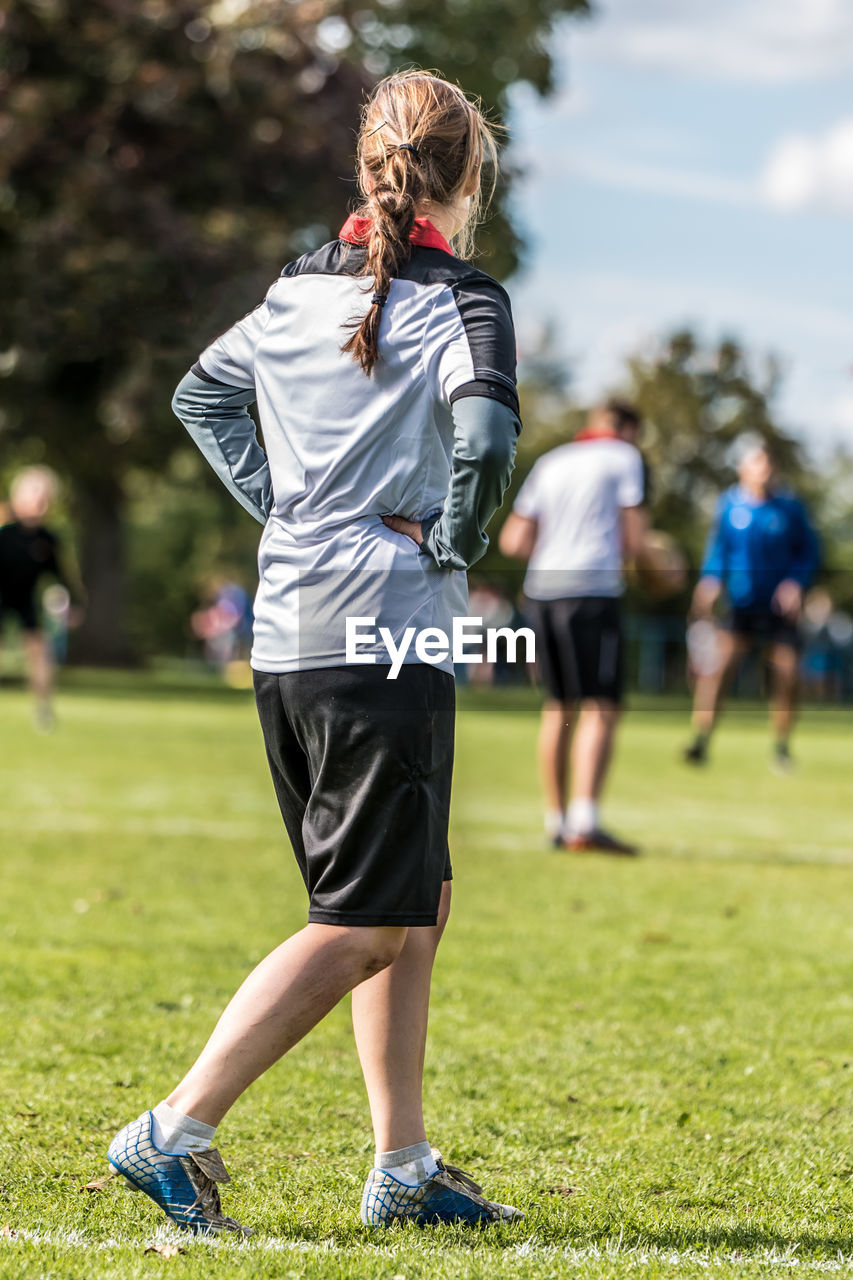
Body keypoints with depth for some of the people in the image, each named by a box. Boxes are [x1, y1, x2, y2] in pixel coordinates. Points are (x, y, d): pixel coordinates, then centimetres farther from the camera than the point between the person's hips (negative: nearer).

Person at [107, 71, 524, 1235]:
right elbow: (485, 440, -25)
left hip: (286, 640, 8)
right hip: (389, 638, -8)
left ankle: (404, 1170, 17)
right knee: (366, 925, -3)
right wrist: (454, 547, -8)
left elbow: (201, 397, 27)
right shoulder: (462, 301, -8)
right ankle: (176, 1132, -9)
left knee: (417, 904, 16)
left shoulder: (299, 292, 12)